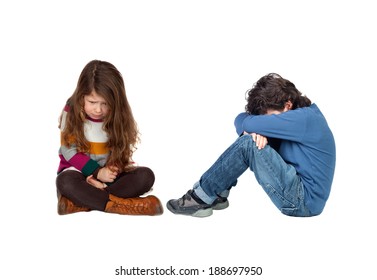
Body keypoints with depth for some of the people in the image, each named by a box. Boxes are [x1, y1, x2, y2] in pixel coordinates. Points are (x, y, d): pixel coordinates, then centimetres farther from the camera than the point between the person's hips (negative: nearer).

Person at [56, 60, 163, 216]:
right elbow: (69, 151, -12)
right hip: (79, 170, -2)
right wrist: (97, 172, -19)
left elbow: (122, 152, -5)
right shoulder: (72, 112, -10)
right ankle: (121, 204, -35)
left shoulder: (118, 116, -5)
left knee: (146, 175, -22)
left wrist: (113, 169, -25)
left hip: (109, 173, 3)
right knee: (65, 181, -36)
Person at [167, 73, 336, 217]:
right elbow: (241, 120, 3)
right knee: (251, 138, 3)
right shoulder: (297, 116, 7)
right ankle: (218, 194, 4)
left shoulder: (306, 118, -20)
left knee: (248, 144, -21)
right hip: (296, 189, 9)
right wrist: (256, 130, -18)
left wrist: (254, 127, -3)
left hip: (305, 201, -9)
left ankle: (201, 198, -8)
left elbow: (250, 124, -26)